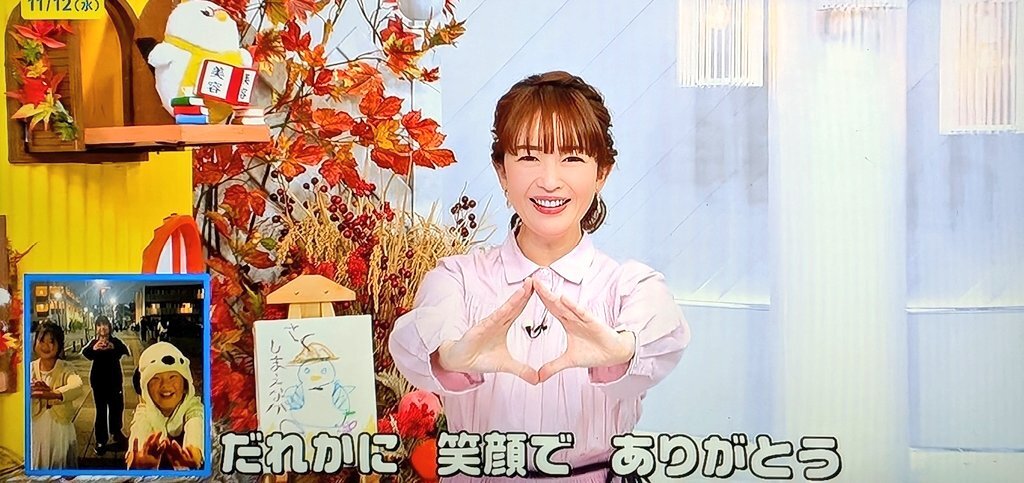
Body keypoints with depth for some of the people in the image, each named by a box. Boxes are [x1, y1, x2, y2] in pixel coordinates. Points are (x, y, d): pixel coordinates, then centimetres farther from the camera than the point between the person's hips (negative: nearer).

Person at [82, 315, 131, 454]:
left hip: (114, 379, 2)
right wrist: (94, 348, -48)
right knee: (101, 410, -2)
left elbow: (126, 352, -23)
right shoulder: (94, 342, -6)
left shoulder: (115, 341, -4)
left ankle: (116, 432, 38)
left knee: (117, 406, 15)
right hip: (99, 381, -2)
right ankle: (101, 440, 3)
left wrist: (114, 348, -43)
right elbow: (85, 353, -26)